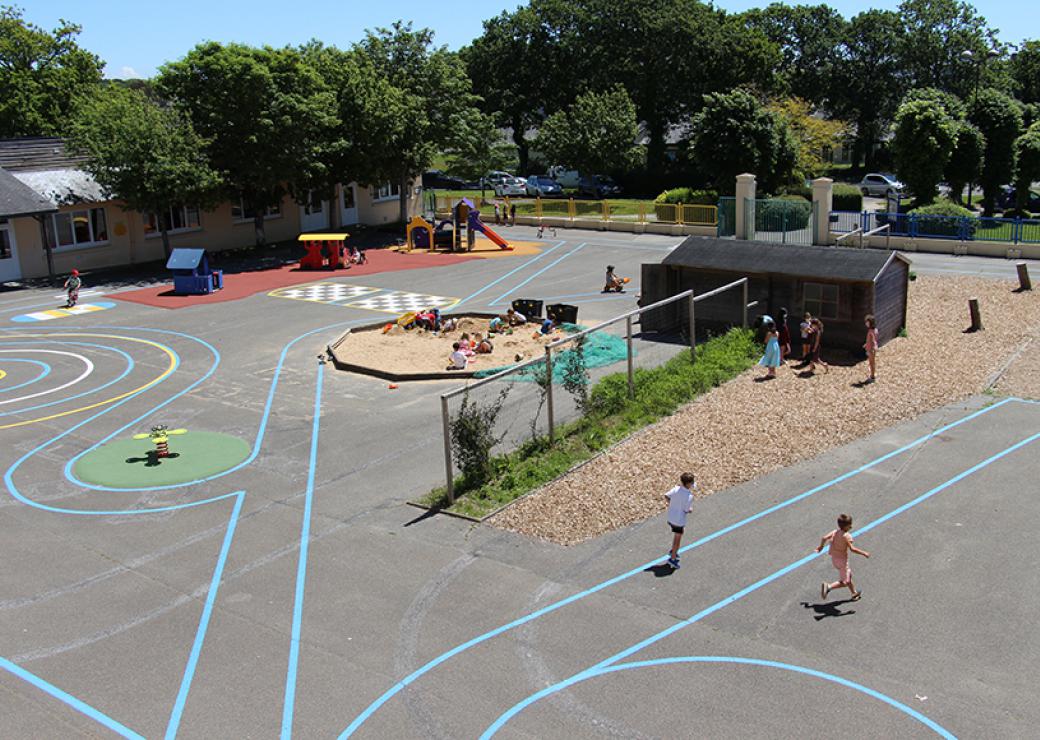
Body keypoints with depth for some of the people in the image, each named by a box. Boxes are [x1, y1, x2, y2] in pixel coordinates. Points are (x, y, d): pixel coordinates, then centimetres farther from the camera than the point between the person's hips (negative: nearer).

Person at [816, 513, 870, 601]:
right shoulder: (846, 536, -23)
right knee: (845, 582, -1)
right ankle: (828, 586, -18)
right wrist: (864, 553, -18)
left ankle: (854, 593, 43)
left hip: (834, 558, 9)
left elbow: (824, 538, -3)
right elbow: (852, 548, -28)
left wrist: (820, 546, 15)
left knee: (849, 574, 28)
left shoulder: (835, 532, -2)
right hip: (842, 560, -9)